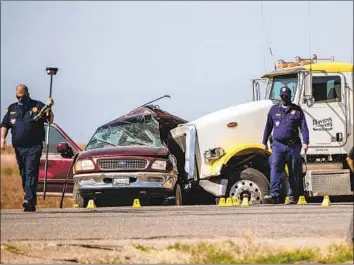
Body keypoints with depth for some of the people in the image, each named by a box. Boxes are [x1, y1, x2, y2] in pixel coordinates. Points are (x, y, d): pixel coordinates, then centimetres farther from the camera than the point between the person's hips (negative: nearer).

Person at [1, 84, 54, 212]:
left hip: (34, 147, -5)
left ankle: (29, 200, -25)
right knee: (24, 175, 9)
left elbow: (50, 120, 2)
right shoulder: (12, 108, 15)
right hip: (19, 148, 5)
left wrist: (49, 108, -14)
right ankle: (32, 202, 17)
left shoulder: (37, 106, 4)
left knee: (31, 173, -15)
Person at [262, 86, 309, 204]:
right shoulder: (274, 109, 11)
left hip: (293, 145, 0)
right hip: (278, 144, 0)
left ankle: (292, 196, 16)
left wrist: (305, 142, -10)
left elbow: (304, 127, 1)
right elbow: (268, 127, 18)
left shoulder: (297, 110, 6)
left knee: (294, 172, 5)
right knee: (275, 168, -17)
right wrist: (264, 142, 18)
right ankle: (274, 195, -26)